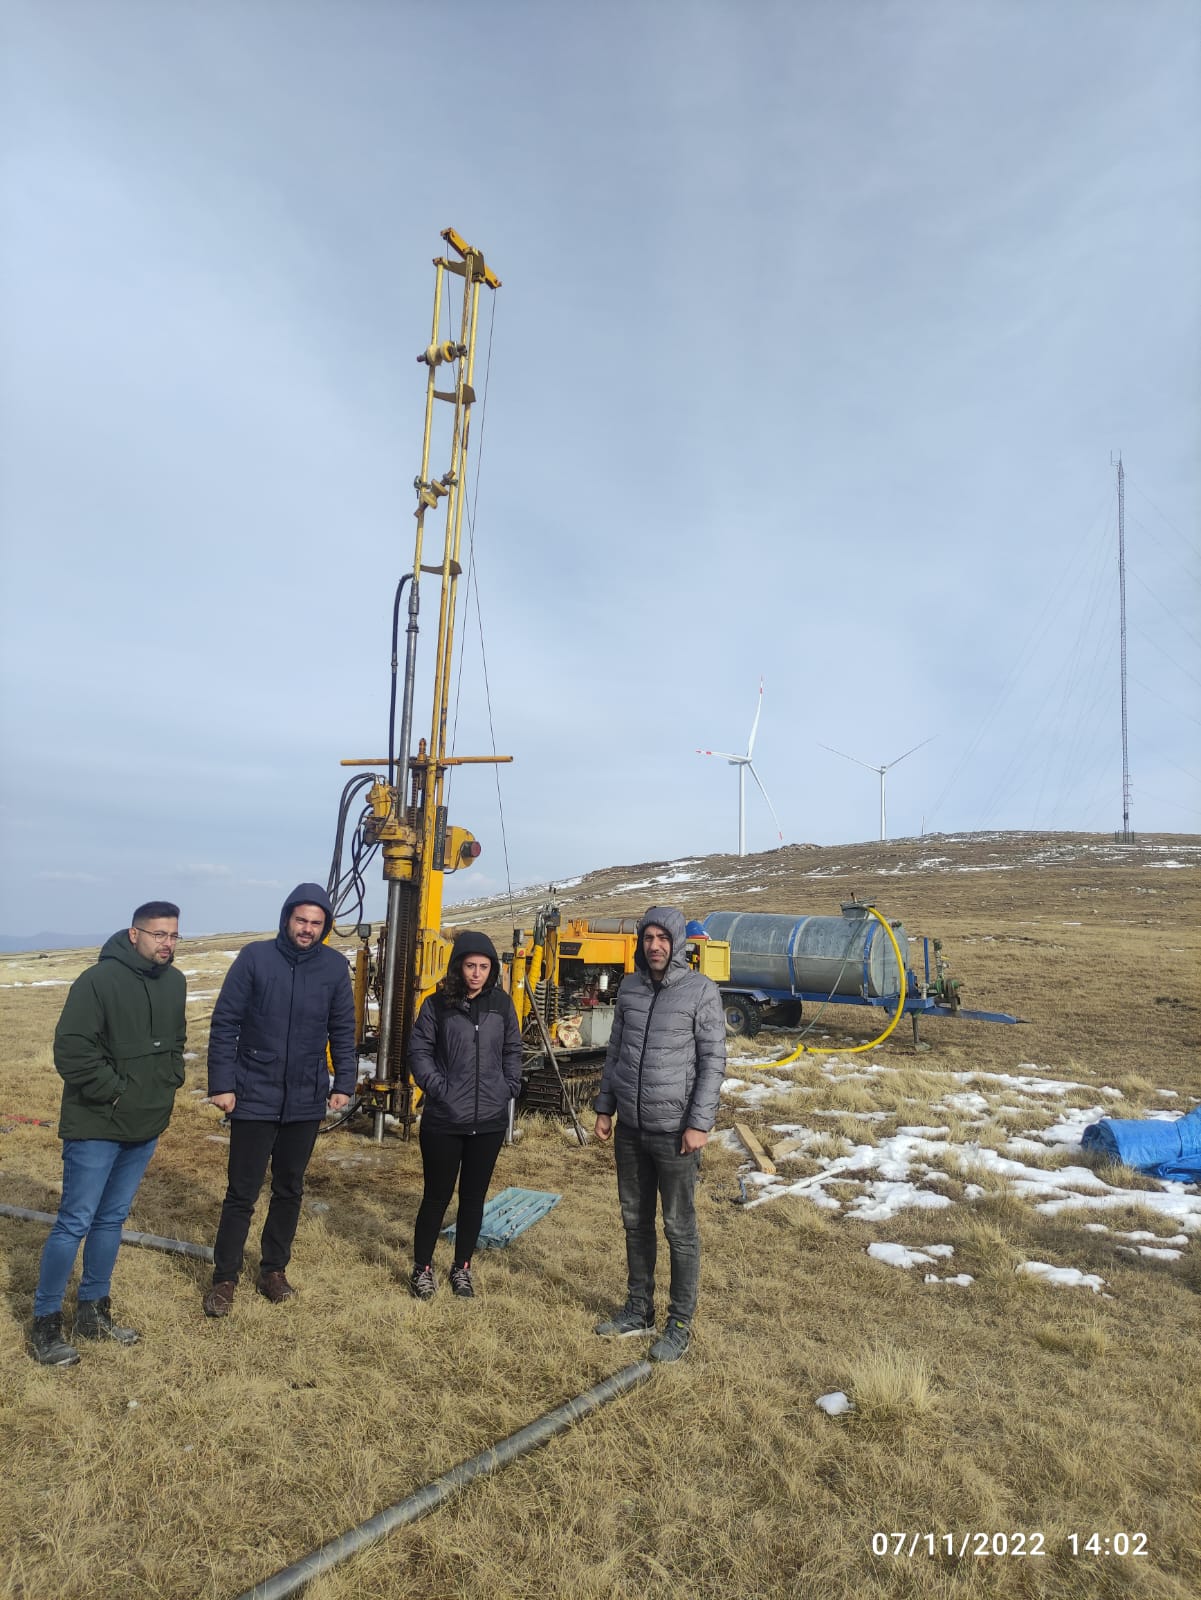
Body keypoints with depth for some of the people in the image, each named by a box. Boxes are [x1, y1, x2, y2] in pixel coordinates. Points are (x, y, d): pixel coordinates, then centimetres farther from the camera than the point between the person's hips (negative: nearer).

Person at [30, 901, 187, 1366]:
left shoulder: (175, 982, 5)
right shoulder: (99, 980, -18)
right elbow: (71, 1050, -20)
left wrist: (170, 1081, 6)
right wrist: (114, 1092, -17)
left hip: (146, 1128, 7)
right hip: (96, 1128, -6)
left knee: (111, 1220, 17)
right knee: (74, 1223, 1)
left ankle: (92, 1310, 30)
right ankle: (45, 1323, 17)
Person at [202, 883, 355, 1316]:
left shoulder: (335, 967, -2)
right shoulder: (255, 957, -10)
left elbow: (342, 1032, 5)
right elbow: (224, 1024, -7)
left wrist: (344, 1083, -1)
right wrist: (221, 1084, -10)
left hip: (306, 1102, 3)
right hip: (254, 1098, -3)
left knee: (290, 1190, 16)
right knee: (242, 1193, 5)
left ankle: (274, 1269, 33)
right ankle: (224, 1278, 23)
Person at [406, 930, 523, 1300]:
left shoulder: (502, 1004, 3)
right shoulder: (438, 1004, -5)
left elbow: (512, 1051, 12)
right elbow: (418, 1050, -2)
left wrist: (510, 1087, 2)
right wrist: (436, 1086, -11)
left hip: (489, 1121, 3)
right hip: (444, 1120, -2)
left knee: (474, 1197, 13)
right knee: (437, 1196, 8)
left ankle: (462, 1268, 30)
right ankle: (422, 1268, 26)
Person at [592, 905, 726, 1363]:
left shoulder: (701, 991, -10)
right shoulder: (629, 987, 5)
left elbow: (713, 1061, -10)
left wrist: (700, 1123, -14)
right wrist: (604, 1107, 11)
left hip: (674, 1131, -5)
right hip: (630, 1128, 5)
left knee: (679, 1229, 6)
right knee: (636, 1222, 17)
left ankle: (680, 1324, 21)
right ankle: (639, 1309, 33)